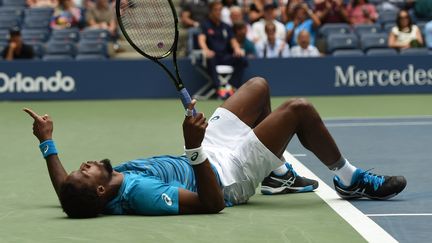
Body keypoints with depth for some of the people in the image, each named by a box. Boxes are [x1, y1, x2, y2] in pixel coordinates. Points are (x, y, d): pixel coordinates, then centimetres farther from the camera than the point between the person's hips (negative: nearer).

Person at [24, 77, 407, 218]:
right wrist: (194, 148, -48)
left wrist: (46, 142, 6)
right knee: (299, 109, -15)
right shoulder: (141, 194, -39)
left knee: (259, 85, 19)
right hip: (228, 174, -9)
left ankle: (278, 174, 32)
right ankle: (350, 180, 8)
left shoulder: (97, 193, -16)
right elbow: (212, 203, -37)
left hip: (208, 155, 9)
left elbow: (64, 190, 8)